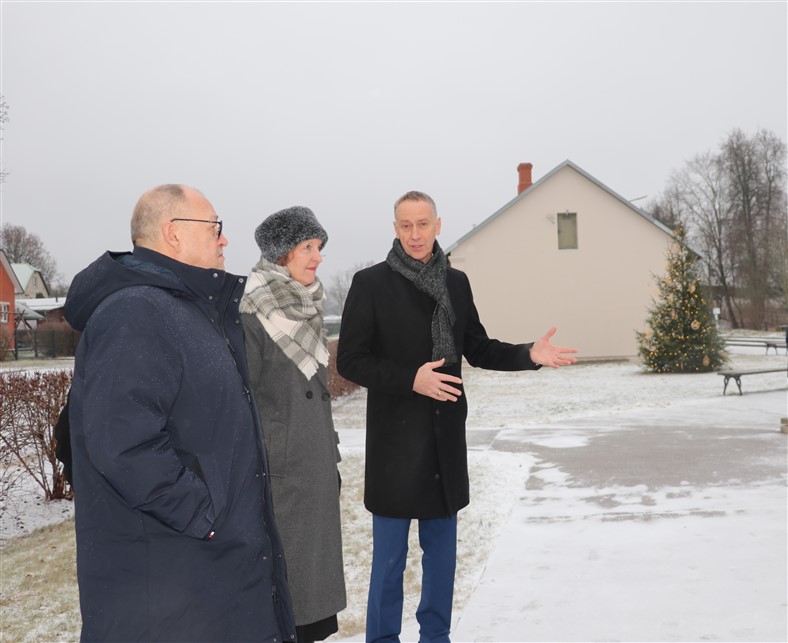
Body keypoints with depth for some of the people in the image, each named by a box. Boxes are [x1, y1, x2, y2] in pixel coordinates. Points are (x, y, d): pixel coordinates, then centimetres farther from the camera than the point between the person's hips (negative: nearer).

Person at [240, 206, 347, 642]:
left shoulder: (305, 308, 11)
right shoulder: (250, 311, -13)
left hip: (313, 465, 8)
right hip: (275, 467, -8)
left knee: (311, 557, 14)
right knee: (277, 569, 0)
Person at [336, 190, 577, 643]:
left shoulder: (456, 282, 7)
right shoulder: (371, 283, -7)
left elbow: (478, 348, 12)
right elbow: (350, 360, -8)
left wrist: (529, 354, -3)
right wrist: (411, 379, -20)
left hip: (446, 436, 5)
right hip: (395, 437, -4)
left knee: (442, 548, 16)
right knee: (389, 553, 6)